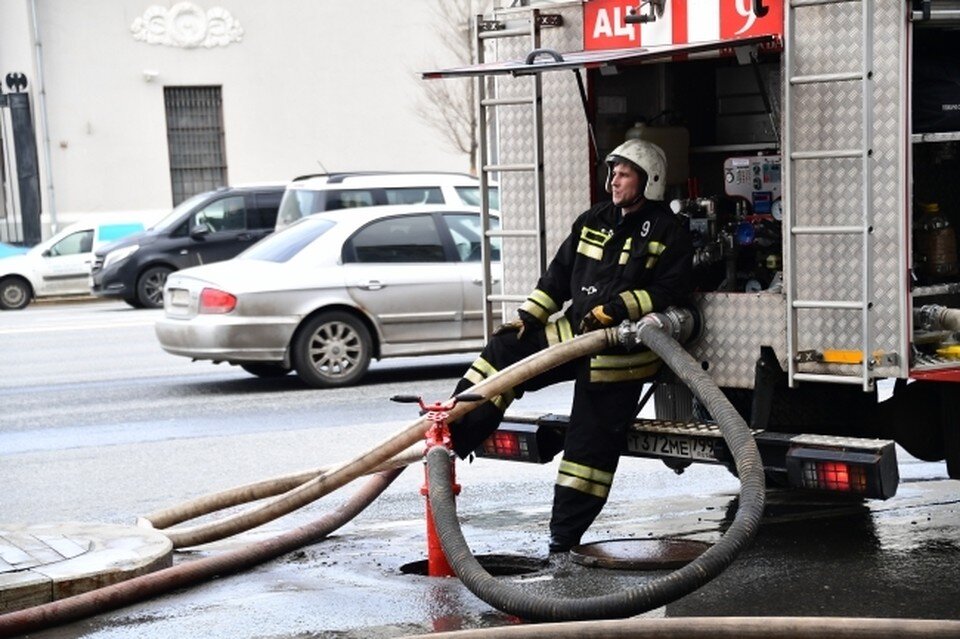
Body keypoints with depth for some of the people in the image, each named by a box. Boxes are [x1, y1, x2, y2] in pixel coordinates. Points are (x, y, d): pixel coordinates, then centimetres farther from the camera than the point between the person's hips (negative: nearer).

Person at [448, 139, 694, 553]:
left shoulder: (667, 234, -4)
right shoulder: (593, 222, 14)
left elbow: (668, 292, -12)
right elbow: (559, 275, 15)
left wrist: (616, 309, -22)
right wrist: (527, 317, 6)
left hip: (623, 346, -6)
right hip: (576, 331, 6)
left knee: (593, 442, -5)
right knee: (505, 349, -8)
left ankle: (565, 535, 1)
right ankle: (449, 437, -10)